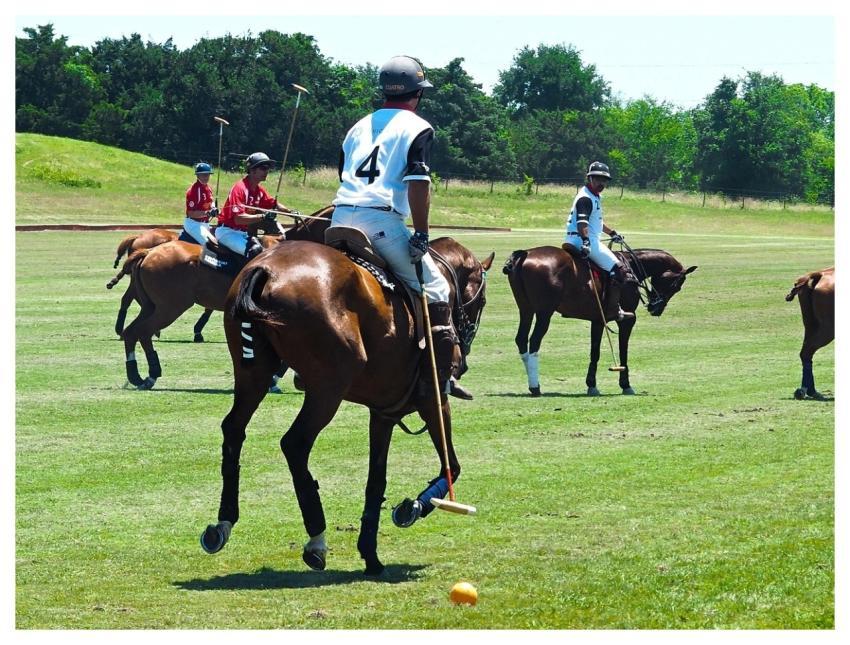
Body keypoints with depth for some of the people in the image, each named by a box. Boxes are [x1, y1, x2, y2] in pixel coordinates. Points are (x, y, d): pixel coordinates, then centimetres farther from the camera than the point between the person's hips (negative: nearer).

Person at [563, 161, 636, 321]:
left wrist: (612, 233, 42)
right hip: (584, 241, -11)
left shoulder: (595, 197, 21)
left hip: (590, 241, 11)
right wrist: (585, 241, -43)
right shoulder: (585, 198, -13)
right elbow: (582, 222, -29)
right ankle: (613, 310, -18)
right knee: (617, 269, -15)